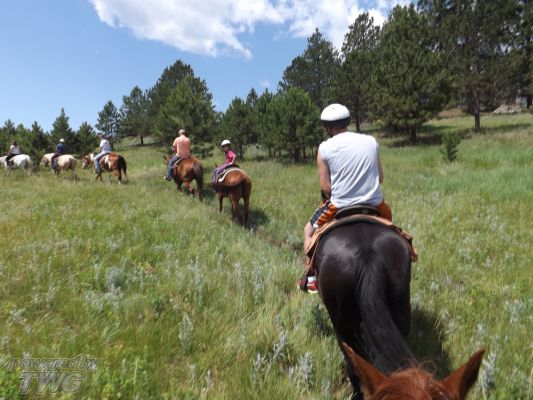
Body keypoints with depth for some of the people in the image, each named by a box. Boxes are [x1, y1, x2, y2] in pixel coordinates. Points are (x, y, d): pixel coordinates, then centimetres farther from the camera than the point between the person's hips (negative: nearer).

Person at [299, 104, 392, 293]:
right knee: (388, 218, 36)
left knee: (309, 231, 22)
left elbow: (325, 187, -7)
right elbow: (380, 177, 7)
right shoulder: (371, 141, 4)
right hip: (374, 203, 3)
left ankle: (311, 279, 22)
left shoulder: (325, 148, -5)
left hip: (340, 205, -3)